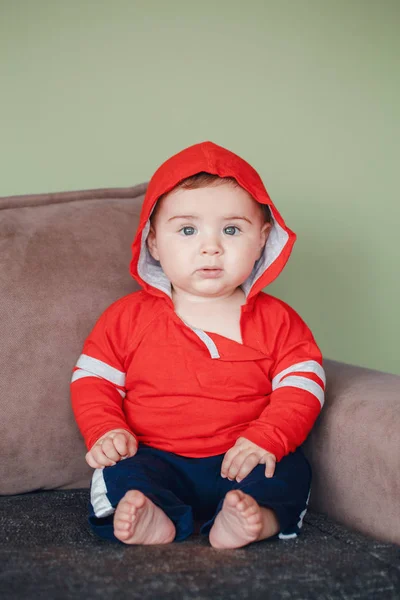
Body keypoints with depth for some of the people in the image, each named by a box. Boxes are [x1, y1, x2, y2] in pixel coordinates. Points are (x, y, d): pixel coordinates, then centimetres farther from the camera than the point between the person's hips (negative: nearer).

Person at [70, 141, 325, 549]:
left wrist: (266, 439, -17)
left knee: (291, 471, -24)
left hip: (242, 462, 1)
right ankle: (149, 522, -49)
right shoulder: (130, 316, 2)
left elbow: (301, 385, -1)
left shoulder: (276, 320, 2)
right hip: (156, 460, 0)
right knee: (118, 475, -26)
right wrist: (106, 431, -12)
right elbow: (93, 378, 6)